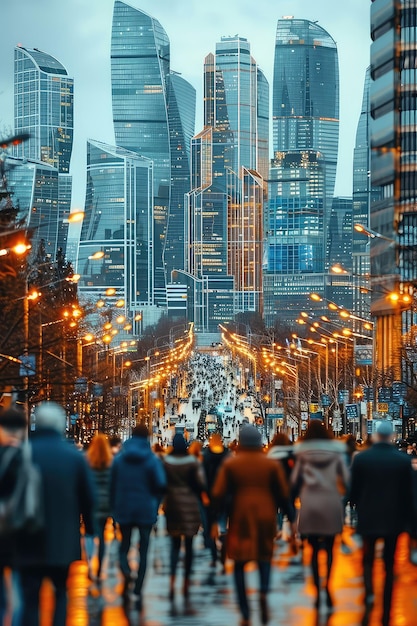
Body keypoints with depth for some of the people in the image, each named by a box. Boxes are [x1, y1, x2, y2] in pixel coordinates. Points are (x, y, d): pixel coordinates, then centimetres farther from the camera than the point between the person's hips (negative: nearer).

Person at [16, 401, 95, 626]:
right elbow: (88, 497, -1)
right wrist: (89, 528, 12)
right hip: (63, 540, 1)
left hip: (29, 541, -1)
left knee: (30, 598, 3)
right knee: (61, 593, 17)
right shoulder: (75, 456, -4)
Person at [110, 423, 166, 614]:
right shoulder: (152, 459, -6)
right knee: (143, 550, 7)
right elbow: (161, 484, -15)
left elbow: (112, 484, 3)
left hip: (124, 510, 1)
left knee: (124, 546, 12)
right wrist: (155, 502, 3)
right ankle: (138, 593, 4)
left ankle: (126, 573, -22)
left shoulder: (119, 459, 1)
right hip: (146, 510, -1)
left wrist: (113, 508, 10)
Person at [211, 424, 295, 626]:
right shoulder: (272, 464, 2)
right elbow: (283, 495, 1)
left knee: (240, 564, 7)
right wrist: (291, 519, 8)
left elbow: (218, 494, -5)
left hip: (239, 518, -1)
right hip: (265, 516, 1)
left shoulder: (230, 464, -1)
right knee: (264, 555, 18)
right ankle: (264, 591, -14)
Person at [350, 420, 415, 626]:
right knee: (389, 564, 9)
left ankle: (369, 591, -12)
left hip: (368, 518, 0)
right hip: (394, 520, 0)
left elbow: (354, 490, -1)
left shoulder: (361, 458, -7)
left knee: (368, 558, 17)